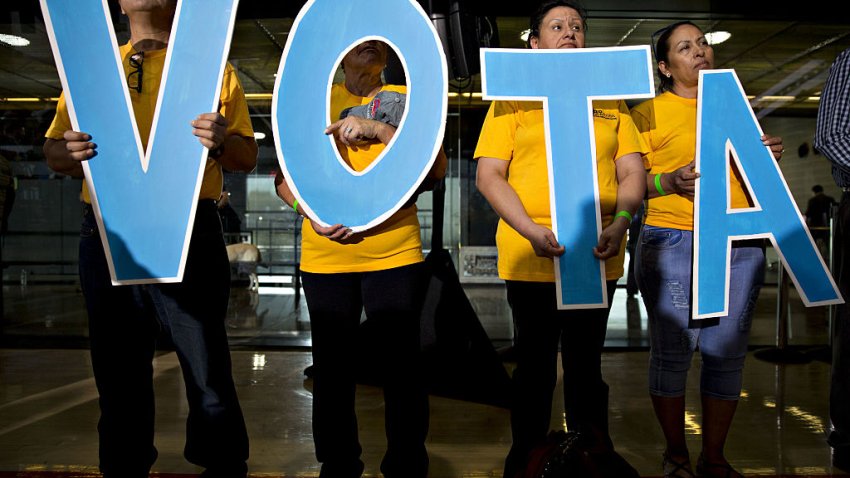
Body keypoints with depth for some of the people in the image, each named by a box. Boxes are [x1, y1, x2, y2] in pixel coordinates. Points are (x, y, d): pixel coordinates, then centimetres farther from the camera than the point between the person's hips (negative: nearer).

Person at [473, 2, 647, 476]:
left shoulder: (610, 102, 15)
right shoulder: (513, 100, 7)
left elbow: (632, 173, 8)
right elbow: (489, 175, -3)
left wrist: (620, 224, -12)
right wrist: (532, 231, -17)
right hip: (529, 258, -2)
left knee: (586, 366, 12)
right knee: (535, 367, 9)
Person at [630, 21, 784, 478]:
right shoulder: (649, 112, 3)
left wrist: (767, 157, 7)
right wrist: (670, 183, -18)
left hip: (740, 245, 5)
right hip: (674, 243, -4)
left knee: (728, 353, 6)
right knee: (672, 351, 0)